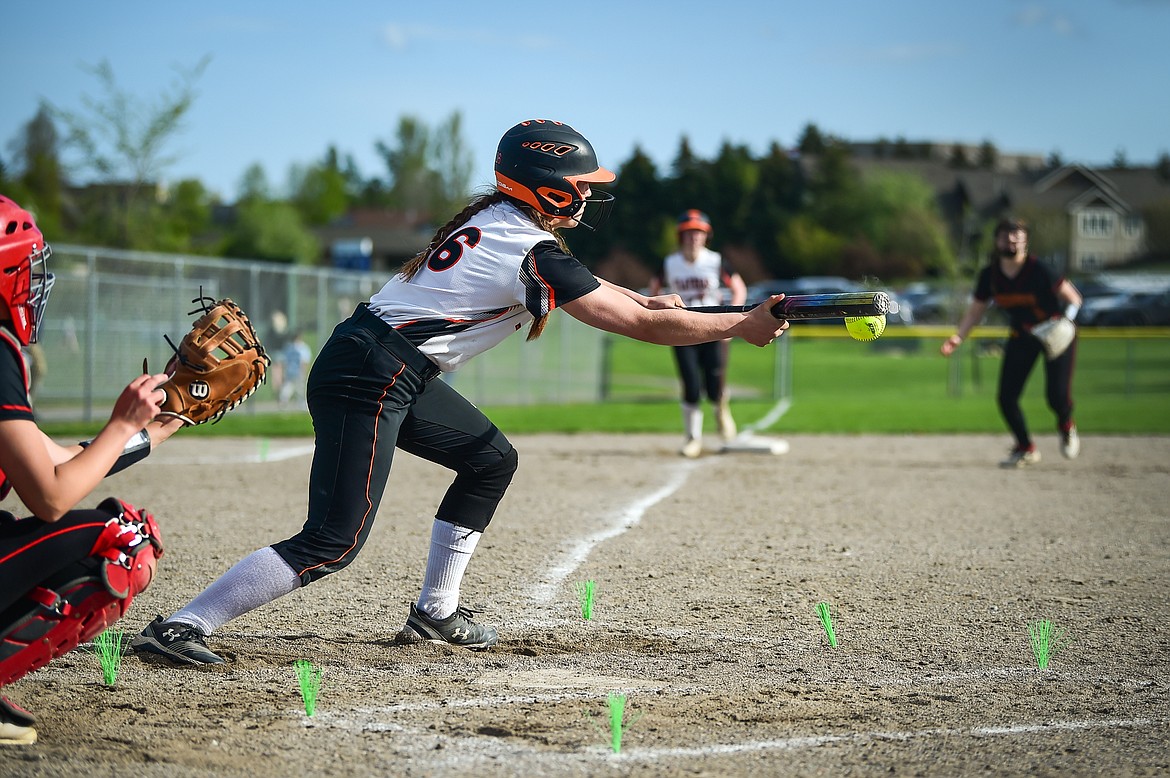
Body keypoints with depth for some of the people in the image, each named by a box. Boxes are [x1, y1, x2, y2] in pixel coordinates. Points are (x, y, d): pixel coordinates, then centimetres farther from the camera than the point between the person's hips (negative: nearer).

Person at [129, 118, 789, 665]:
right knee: (333, 544, -13)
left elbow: (571, 281, 33)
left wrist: (641, 299, 23)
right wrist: (743, 326, -3)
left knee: (492, 459, 19)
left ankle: (434, 614, 22)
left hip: (396, 376, 10)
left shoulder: (496, 218, 12)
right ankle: (181, 627, -15)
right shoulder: (531, 252, -13)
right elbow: (643, 329, -11)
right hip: (368, 379, -10)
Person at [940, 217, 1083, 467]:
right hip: (1021, 337, 4)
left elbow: (1073, 298, -18)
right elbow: (976, 310, 1)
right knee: (1007, 397, -4)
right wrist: (958, 337, -13)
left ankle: (1066, 426, 23)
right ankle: (1026, 449, 20)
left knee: (1058, 395, -15)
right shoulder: (989, 275, -11)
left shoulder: (1038, 270, -24)